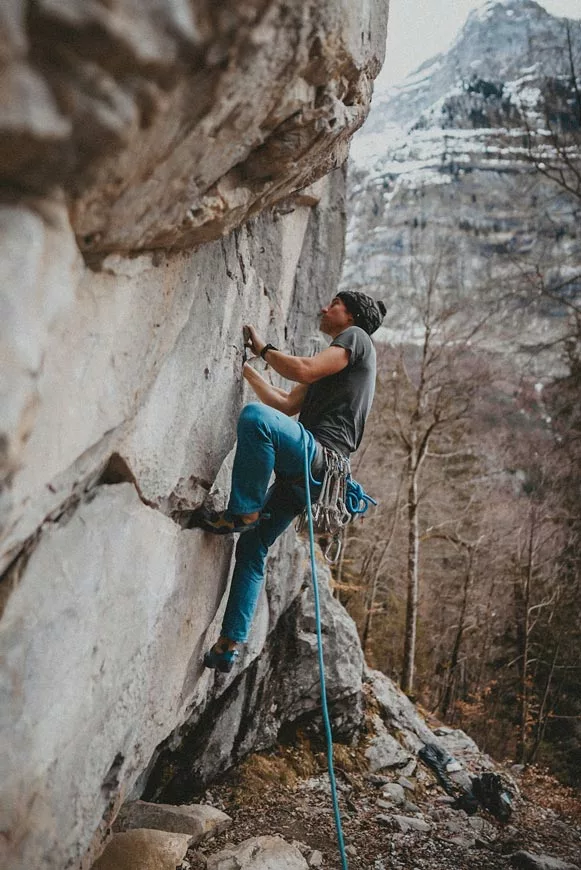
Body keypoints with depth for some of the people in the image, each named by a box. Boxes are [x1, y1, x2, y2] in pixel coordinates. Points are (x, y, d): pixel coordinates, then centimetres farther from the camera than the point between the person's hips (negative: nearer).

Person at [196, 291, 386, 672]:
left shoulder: (356, 338, 5)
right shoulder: (333, 363, 32)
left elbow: (303, 370, -12)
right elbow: (289, 404, 30)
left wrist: (264, 348, 4)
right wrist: (248, 369, 29)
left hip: (320, 457, -10)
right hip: (302, 474, 10)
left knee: (255, 416, -34)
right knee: (252, 548, 9)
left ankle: (243, 512, -22)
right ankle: (230, 645, 12)